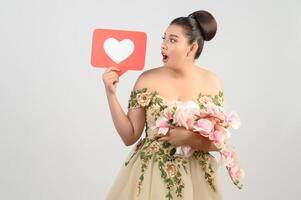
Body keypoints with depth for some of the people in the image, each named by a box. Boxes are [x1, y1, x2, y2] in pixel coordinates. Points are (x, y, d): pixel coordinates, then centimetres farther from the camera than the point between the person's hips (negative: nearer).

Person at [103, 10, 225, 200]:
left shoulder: (211, 82, -5)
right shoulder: (148, 79, -5)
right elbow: (129, 136, -5)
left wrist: (189, 139, -20)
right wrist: (111, 93, -13)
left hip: (195, 176, 0)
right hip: (149, 173, 0)